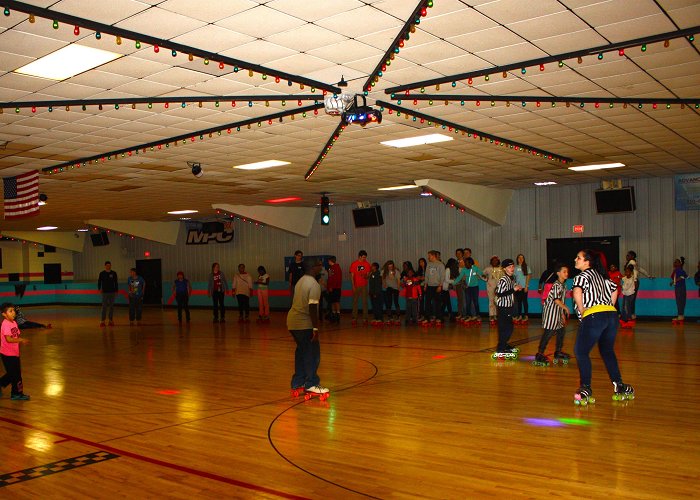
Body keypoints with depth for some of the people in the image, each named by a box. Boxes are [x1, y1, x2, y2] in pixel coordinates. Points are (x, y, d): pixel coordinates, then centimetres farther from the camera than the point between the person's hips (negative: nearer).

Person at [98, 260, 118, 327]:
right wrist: (99, 289, -11)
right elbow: (99, 282, 3)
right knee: (104, 306, -3)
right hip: (105, 292, -1)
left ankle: (111, 320, 13)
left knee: (111, 306, 6)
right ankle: (103, 321, 1)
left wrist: (116, 291, 5)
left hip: (112, 292, 2)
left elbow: (116, 283, 7)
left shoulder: (113, 273, 3)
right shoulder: (102, 273, 1)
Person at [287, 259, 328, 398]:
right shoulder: (314, 284, -15)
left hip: (292, 321, 9)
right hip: (304, 323, -9)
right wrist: (315, 328, -19)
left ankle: (298, 383, 23)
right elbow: (312, 307, -21)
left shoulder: (301, 281, 14)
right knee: (312, 353, -1)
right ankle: (311, 385, 4)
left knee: (302, 351, 17)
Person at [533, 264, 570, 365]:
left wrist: (563, 314, 18)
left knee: (561, 330, 11)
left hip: (558, 311, 9)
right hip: (551, 310, -9)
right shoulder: (556, 285, -16)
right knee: (549, 332, -10)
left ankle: (558, 352, 25)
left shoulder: (564, 285, 12)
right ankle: (540, 354, -7)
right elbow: (556, 300, -21)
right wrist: (565, 308, -9)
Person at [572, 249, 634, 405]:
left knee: (581, 352, -1)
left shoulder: (583, 275, -3)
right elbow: (614, 290, 32)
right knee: (607, 351, 20)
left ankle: (586, 389, -5)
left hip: (593, 316, -8)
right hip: (611, 315, 8)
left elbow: (577, 292, -22)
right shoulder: (601, 275, 22)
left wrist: (582, 311, -10)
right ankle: (619, 386, 20)